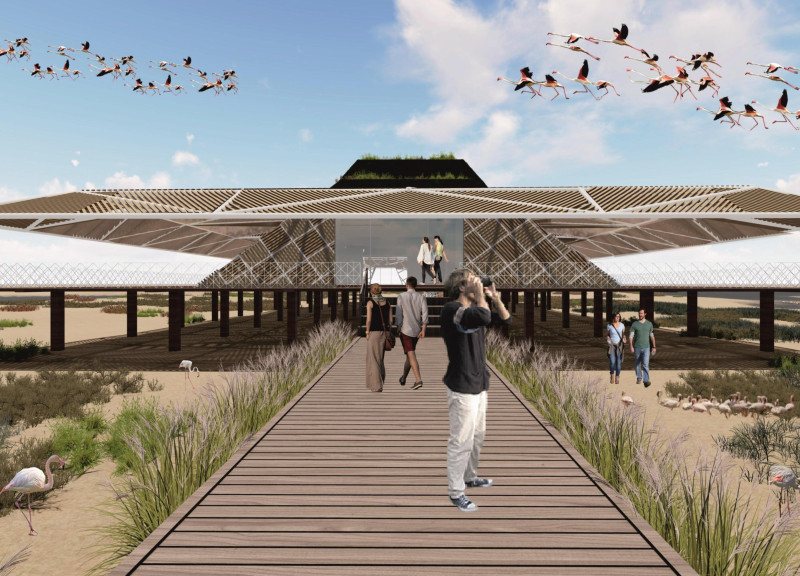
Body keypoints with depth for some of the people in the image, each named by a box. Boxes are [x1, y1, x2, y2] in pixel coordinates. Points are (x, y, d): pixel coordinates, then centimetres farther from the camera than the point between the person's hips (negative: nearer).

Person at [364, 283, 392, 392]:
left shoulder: (370, 302, -6)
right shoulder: (387, 303, 7)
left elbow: (368, 320, -12)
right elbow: (390, 320, 6)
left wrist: (367, 333, -4)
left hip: (373, 333, -5)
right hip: (384, 333, 5)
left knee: (374, 359, 1)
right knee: (380, 357, 19)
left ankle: (377, 385, -2)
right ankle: (380, 380, 22)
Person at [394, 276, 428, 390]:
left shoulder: (401, 297, -4)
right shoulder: (422, 297, 3)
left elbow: (398, 315, -5)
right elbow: (425, 314, -6)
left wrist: (398, 329, 4)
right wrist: (423, 330, -7)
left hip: (405, 330, -4)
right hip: (417, 330, 4)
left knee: (411, 355, -8)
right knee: (410, 354, 18)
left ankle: (418, 380, -19)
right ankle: (403, 378, 30)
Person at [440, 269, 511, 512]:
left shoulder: (474, 308, 10)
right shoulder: (451, 309, -18)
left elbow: (506, 319, 11)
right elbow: (484, 317, -34)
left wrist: (494, 296, 0)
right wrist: (479, 294, -19)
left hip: (479, 384, 9)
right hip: (462, 387, -9)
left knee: (477, 436, 20)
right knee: (462, 442, -2)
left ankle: (470, 477, 37)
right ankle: (456, 492, 10)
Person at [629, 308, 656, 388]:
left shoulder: (649, 324, 3)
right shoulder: (634, 324, -1)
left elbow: (652, 336, 8)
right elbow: (631, 336, -3)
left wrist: (654, 347, 4)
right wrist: (631, 346, -14)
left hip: (646, 348, -1)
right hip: (637, 347, 1)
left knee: (646, 364, -14)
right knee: (637, 364, 13)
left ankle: (646, 381, -19)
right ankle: (639, 378, 30)